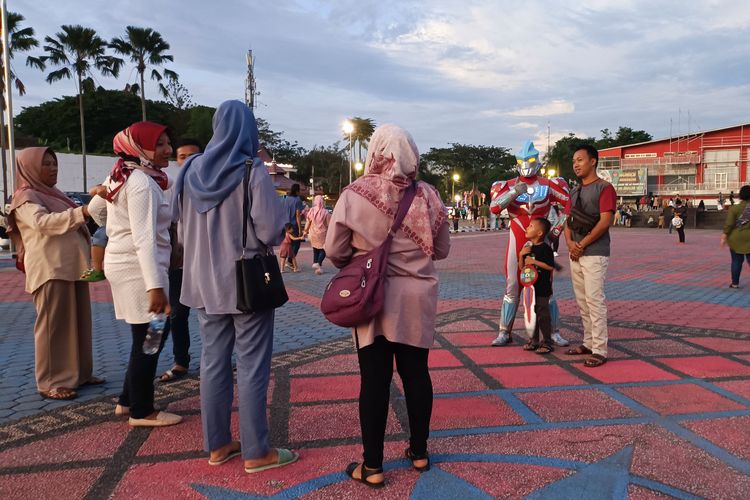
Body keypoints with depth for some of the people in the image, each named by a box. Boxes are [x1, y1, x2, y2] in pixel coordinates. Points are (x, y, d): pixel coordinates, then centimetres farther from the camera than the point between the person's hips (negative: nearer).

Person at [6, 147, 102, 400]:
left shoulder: (54, 195, 21)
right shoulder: (26, 198, -6)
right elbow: (42, 222, -26)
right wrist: (81, 212, -36)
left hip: (72, 268, 8)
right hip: (50, 271, -8)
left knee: (79, 323, 10)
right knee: (53, 325, -4)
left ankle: (79, 373, 20)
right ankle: (50, 382, 3)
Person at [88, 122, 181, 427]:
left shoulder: (121, 176, 11)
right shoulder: (142, 183, -18)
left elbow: (95, 209, 23)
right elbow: (145, 239, -25)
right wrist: (155, 286, -28)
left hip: (123, 263, 10)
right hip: (138, 268, -10)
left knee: (146, 339, 17)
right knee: (149, 340, 0)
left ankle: (128, 401, 28)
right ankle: (141, 412, 12)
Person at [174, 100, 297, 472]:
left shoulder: (191, 170, 3)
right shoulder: (252, 170, -13)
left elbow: (181, 229, 10)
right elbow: (272, 231, -19)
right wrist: (266, 238, 3)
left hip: (205, 281, 6)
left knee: (214, 362, 12)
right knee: (252, 367, 3)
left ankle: (217, 445, 23)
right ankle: (255, 452, 12)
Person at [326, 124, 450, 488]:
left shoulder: (355, 194, -10)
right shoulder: (428, 196, -4)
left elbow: (334, 251, -5)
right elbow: (442, 250, 6)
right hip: (417, 297, 2)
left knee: (374, 379, 6)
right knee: (416, 373, 15)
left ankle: (372, 466, 15)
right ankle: (419, 452, 30)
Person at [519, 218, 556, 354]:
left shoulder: (545, 248, -13)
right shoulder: (528, 248, 9)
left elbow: (551, 266, -19)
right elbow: (521, 267, 10)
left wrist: (534, 261, -21)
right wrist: (521, 255, -6)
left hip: (542, 288, -7)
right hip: (530, 287, 7)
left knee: (543, 315, -1)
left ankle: (547, 343, 9)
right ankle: (534, 341, 25)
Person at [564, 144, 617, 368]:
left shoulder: (604, 188, -6)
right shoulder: (575, 192, 18)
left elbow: (605, 221, -14)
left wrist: (582, 245, -13)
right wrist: (570, 242, -5)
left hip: (595, 253, -8)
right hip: (575, 254, 8)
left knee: (595, 300, -10)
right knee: (582, 301, 11)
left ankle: (599, 351, -7)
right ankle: (588, 343, 20)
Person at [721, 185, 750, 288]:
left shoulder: (734, 208, -8)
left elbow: (729, 224, -10)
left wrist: (724, 236, -5)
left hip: (736, 238, 0)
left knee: (736, 261, 9)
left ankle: (735, 283, 14)